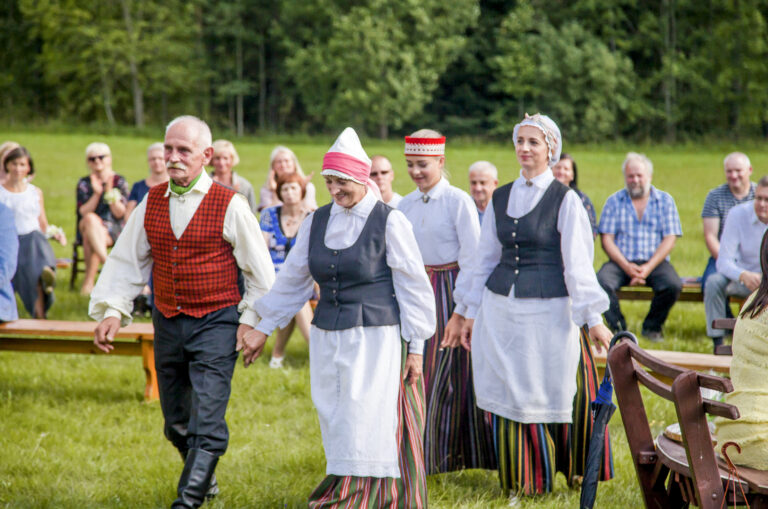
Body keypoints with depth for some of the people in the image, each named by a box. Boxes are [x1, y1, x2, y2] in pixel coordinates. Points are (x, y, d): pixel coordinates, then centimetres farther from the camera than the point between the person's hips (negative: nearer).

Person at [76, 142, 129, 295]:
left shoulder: (119, 181, 5)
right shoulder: (84, 183, 9)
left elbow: (120, 213, -3)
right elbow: (83, 212, -3)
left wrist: (110, 193, -16)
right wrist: (97, 194, -15)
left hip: (112, 228, -1)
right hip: (86, 227, 1)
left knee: (89, 239, -36)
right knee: (91, 219, -37)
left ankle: (89, 281, -33)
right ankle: (108, 263, -48)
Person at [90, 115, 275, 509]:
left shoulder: (229, 205, -7)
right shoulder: (152, 203, 6)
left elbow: (261, 272, -1)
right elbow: (126, 261, 10)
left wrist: (251, 321, -6)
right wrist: (111, 310, -1)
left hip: (215, 325, -5)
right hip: (168, 324, 5)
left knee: (205, 421, -13)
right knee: (176, 422, 14)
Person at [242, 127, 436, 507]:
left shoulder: (389, 222, -6)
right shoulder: (317, 222, 9)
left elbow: (412, 286, -4)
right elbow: (293, 279, 17)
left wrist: (415, 347, -5)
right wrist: (264, 329, 17)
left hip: (376, 340, -5)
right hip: (328, 339, 5)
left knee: (366, 428, -7)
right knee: (337, 428, 7)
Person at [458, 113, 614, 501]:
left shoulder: (565, 200, -4)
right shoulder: (500, 199, 10)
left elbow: (578, 263, -7)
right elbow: (485, 258, 15)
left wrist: (593, 318, -11)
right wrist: (471, 313, 15)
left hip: (548, 309, -4)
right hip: (501, 308, 4)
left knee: (550, 392, 0)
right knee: (507, 394, 4)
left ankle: (570, 469, 18)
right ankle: (518, 480, 15)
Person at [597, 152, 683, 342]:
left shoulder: (665, 200, 10)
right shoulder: (614, 201, 11)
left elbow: (669, 239, 1)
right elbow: (607, 239, 3)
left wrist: (648, 267, -14)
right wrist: (626, 266, -13)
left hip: (654, 262, 0)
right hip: (621, 262, 0)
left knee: (673, 285, -31)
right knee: (602, 282, -32)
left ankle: (652, 326, -4)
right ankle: (618, 328, -10)